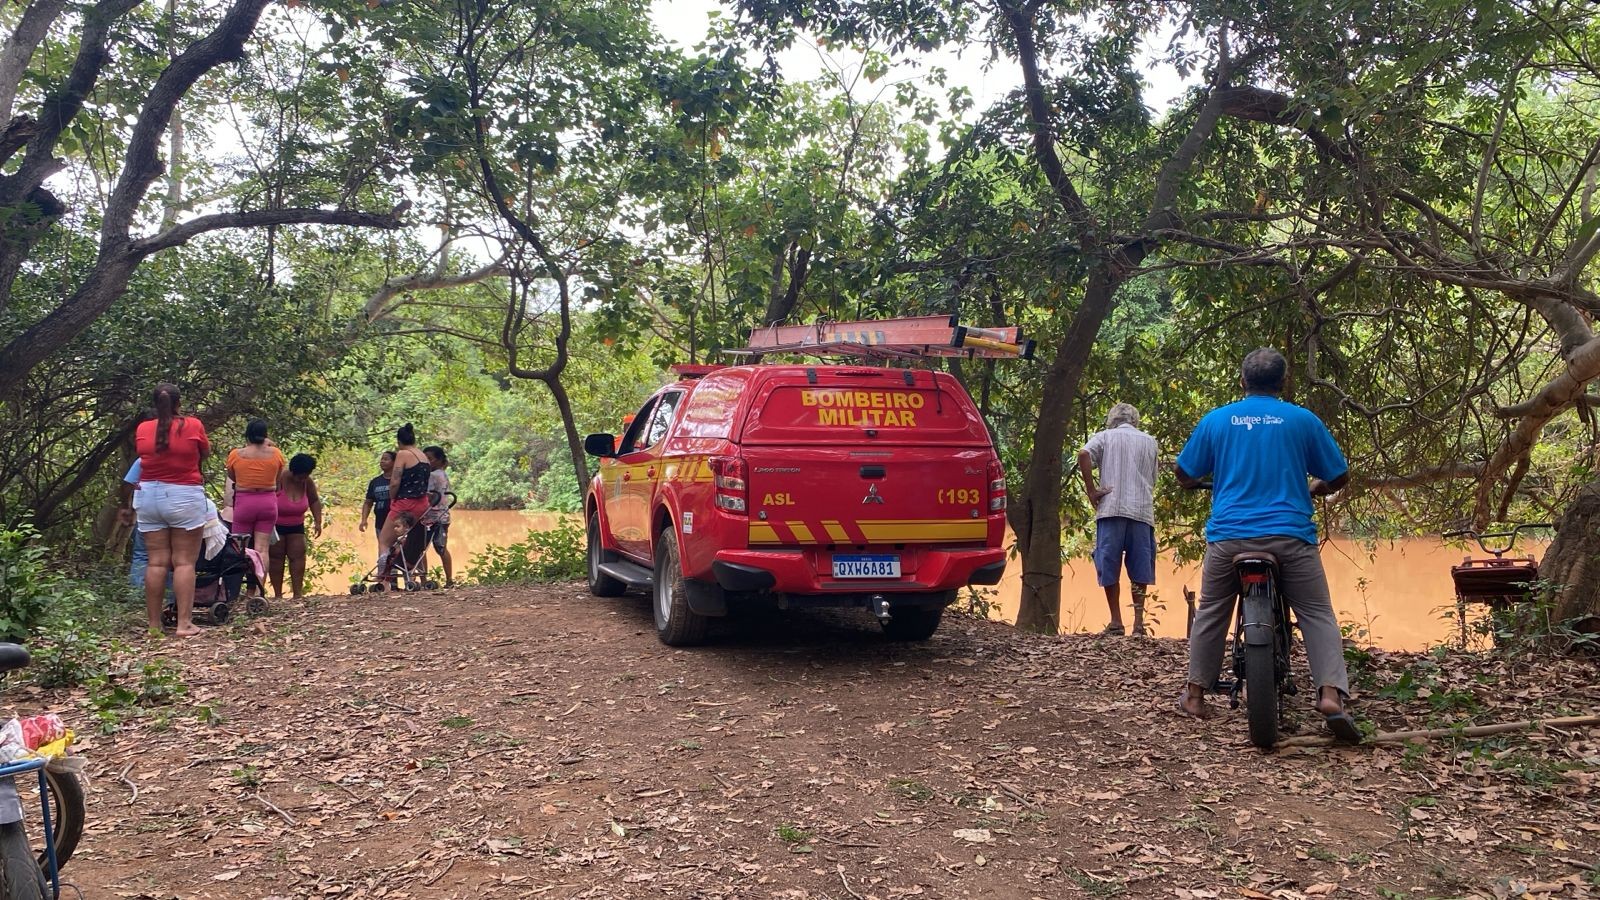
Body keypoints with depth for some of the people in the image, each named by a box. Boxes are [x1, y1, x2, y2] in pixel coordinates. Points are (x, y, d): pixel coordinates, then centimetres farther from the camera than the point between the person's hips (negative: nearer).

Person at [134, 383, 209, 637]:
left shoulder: (142, 429, 0)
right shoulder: (193, 426, -6)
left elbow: (142, 455, 14)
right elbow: (206, 452, 9)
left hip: (149, 496, 3)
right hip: (184, 497, -3)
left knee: (157, 562, 5)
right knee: (184, 562, -1)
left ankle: (154, 624, 7)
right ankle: (184, 623, -6)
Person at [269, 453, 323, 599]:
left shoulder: (308, 483, -8)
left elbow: (315, 501, 9)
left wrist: (318, 522, 1)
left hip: (296, 526, 4)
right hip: (276, 526, -4)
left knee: (298, 557, -4)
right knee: (276, 557, 0)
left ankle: (297, 594, -4)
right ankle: (277, 595, 4)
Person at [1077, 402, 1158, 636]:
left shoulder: (1105, 436, 11)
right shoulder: (1149, 442, 19)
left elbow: (1084, 455, -8)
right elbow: (1152, 480, 19)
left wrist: (1091, 490, -5)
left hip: (1111, 510, -2)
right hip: (1142, 511, 2)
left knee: (1109, 568, 3)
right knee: (1140, 570, 6)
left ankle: (1116, 622, 1)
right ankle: (1138, 622, 3)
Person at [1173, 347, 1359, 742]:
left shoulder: (1216, 419, 7)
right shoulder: (1304, 420, 4)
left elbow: (1183, 473, 13)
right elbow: (1339, 476, 9)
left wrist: (1202, 483, 36)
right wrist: (1316, 488, 32)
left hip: (1228, 536, 1)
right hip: (1290, 535, -1)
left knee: (1211, 614, 16)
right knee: (1317, 614, 4)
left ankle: (1194, 694, 21)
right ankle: (1331, 694, -13)